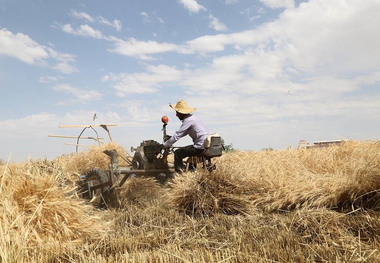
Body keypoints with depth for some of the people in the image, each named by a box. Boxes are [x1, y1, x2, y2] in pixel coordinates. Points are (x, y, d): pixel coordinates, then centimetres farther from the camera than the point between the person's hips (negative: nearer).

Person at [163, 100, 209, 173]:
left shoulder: (188, 120, -14)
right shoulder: (192, 117, 15)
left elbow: (177, 135, -15)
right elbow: (183, 133, 24)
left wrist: (165, 145, -6)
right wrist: (170, 139, 21)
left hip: (201, 147, -10)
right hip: (207, 144, 10)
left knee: (178, 153, -7)